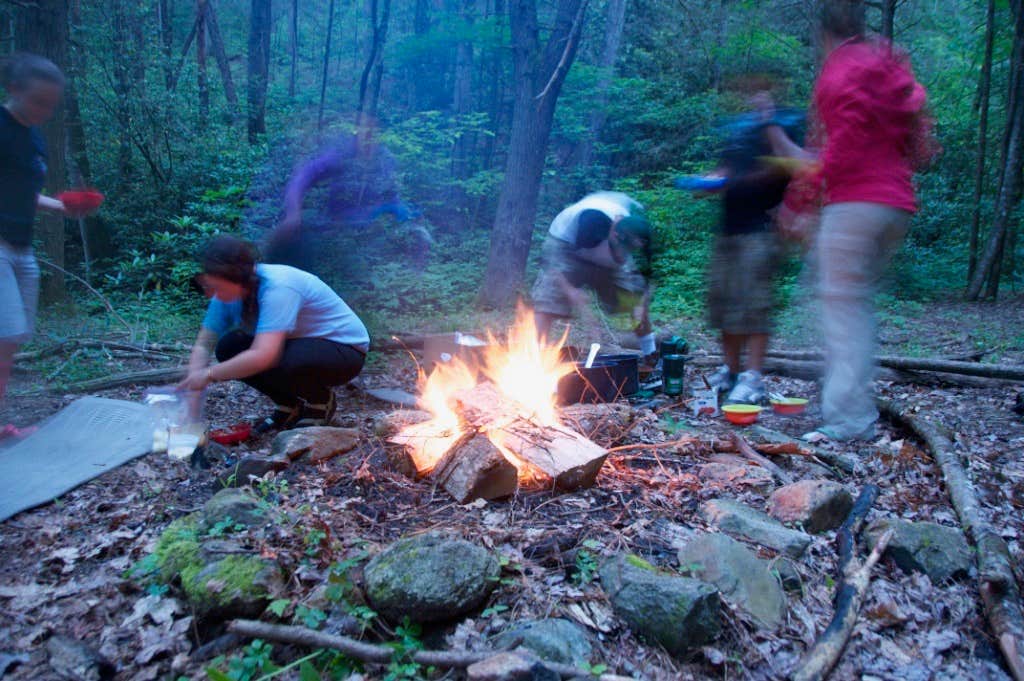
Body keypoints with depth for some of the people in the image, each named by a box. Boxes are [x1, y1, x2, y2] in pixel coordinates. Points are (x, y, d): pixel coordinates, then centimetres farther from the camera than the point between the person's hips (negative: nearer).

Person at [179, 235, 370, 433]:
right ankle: (289, 406, 7)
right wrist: (193, 384, -21)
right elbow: (203, 344, -5)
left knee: (275, 363, -34)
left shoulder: (277, 287, -32)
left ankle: (321, 401, -2)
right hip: (302, 344, 8)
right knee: (228, 348, -9)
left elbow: (263, 356, -41)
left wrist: (209, 374, -32)